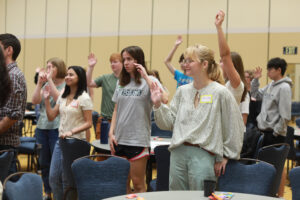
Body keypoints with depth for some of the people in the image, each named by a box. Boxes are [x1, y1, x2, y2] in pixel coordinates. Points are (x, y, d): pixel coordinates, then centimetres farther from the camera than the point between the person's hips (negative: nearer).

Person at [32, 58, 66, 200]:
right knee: (44, 163, 13)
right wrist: (40, 83, -6)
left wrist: (50, 80, -14)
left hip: (57, 128, -6)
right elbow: (35, 101, 3)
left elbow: (59, 99, -19)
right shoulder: (45, 84, 14)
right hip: (42, 127, 6)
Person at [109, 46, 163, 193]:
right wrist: (111, 133, 5)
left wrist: (145, 76, -18)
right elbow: (116, 110, 16)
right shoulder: (121, 82, 13)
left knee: (138, 184, 1)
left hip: (138, 140, -5)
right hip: (119, 139, 5)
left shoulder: (149, 81, -3)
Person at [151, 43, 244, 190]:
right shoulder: (182, 91, 9)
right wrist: (158, 105, -3)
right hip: (178, 153, 5)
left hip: (203, 155, -5)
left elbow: (233, 128, -3)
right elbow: (169, 123, 11)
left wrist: (225, 156, 0)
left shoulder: (220, 93, -6)